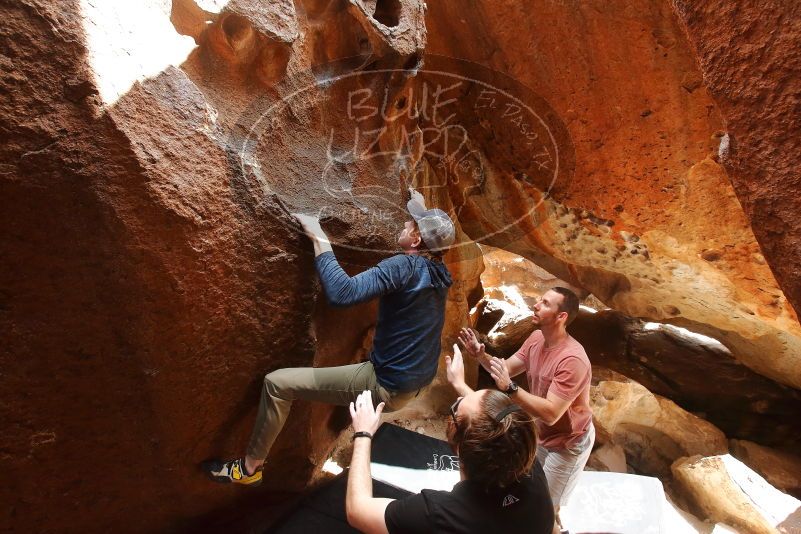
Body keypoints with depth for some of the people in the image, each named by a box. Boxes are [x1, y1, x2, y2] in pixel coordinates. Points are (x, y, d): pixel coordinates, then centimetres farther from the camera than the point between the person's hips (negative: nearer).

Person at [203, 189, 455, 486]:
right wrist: (423, 212, 31)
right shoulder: (438, 270, 1)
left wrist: (320, 240, -26)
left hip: (387, 386, -9)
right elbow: (433, 240, 27)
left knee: (277, 383, -6)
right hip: (416, 384, 9)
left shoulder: (405, 266, -25)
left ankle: (248, 468, 13)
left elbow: (342, 293, -36)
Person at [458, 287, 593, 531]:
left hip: (567, 442, -7)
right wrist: (480, 355, -20)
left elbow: (550, 414, -36)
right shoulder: (536, 338, -9)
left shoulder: (573, 360, -35)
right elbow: (506, 368, -3)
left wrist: (509, 389, -44)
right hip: (542, 433, 8)